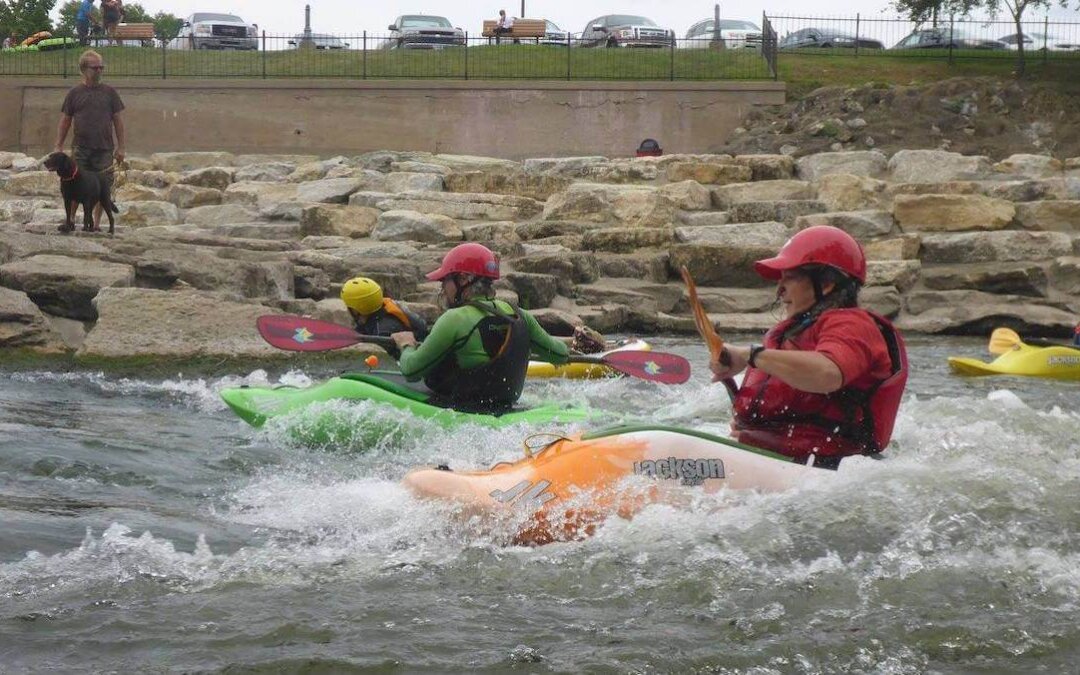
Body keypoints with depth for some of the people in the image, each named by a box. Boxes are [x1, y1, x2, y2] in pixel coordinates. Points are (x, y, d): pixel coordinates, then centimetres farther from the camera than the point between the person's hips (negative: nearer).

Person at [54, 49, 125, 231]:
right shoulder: (75, 93, 5)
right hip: (81, 149, -1)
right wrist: (58, 147, 3)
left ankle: (96, 224, 11)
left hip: (104, 149, 1)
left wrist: (120, 147, 3)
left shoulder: (109, 92, 6)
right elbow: (65, 121, 8)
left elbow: (118, 120, 8)